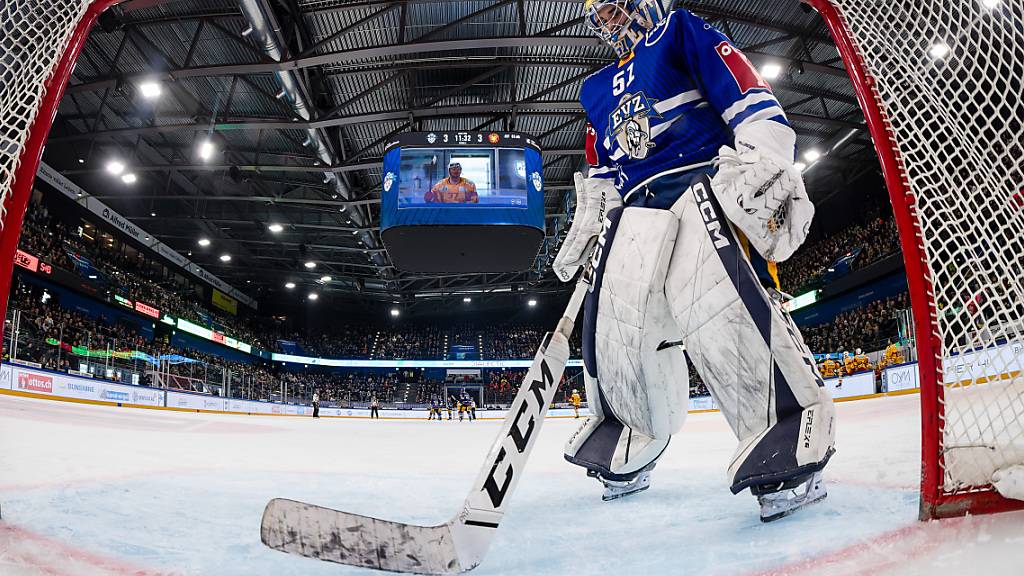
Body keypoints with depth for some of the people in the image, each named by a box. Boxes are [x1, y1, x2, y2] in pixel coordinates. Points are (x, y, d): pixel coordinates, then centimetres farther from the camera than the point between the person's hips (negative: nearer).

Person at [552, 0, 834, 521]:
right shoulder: (597, 90, 31)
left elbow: (745, 92, -1)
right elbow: (600, 171, 29)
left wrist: (765, 157, -16)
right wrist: (586, 225, 17)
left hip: (703, 181, -5)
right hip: (637, 206, 6)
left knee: (721, 306, -29)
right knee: (617, 329, -3)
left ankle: (789, 452, -23)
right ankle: (627, 457, 13)